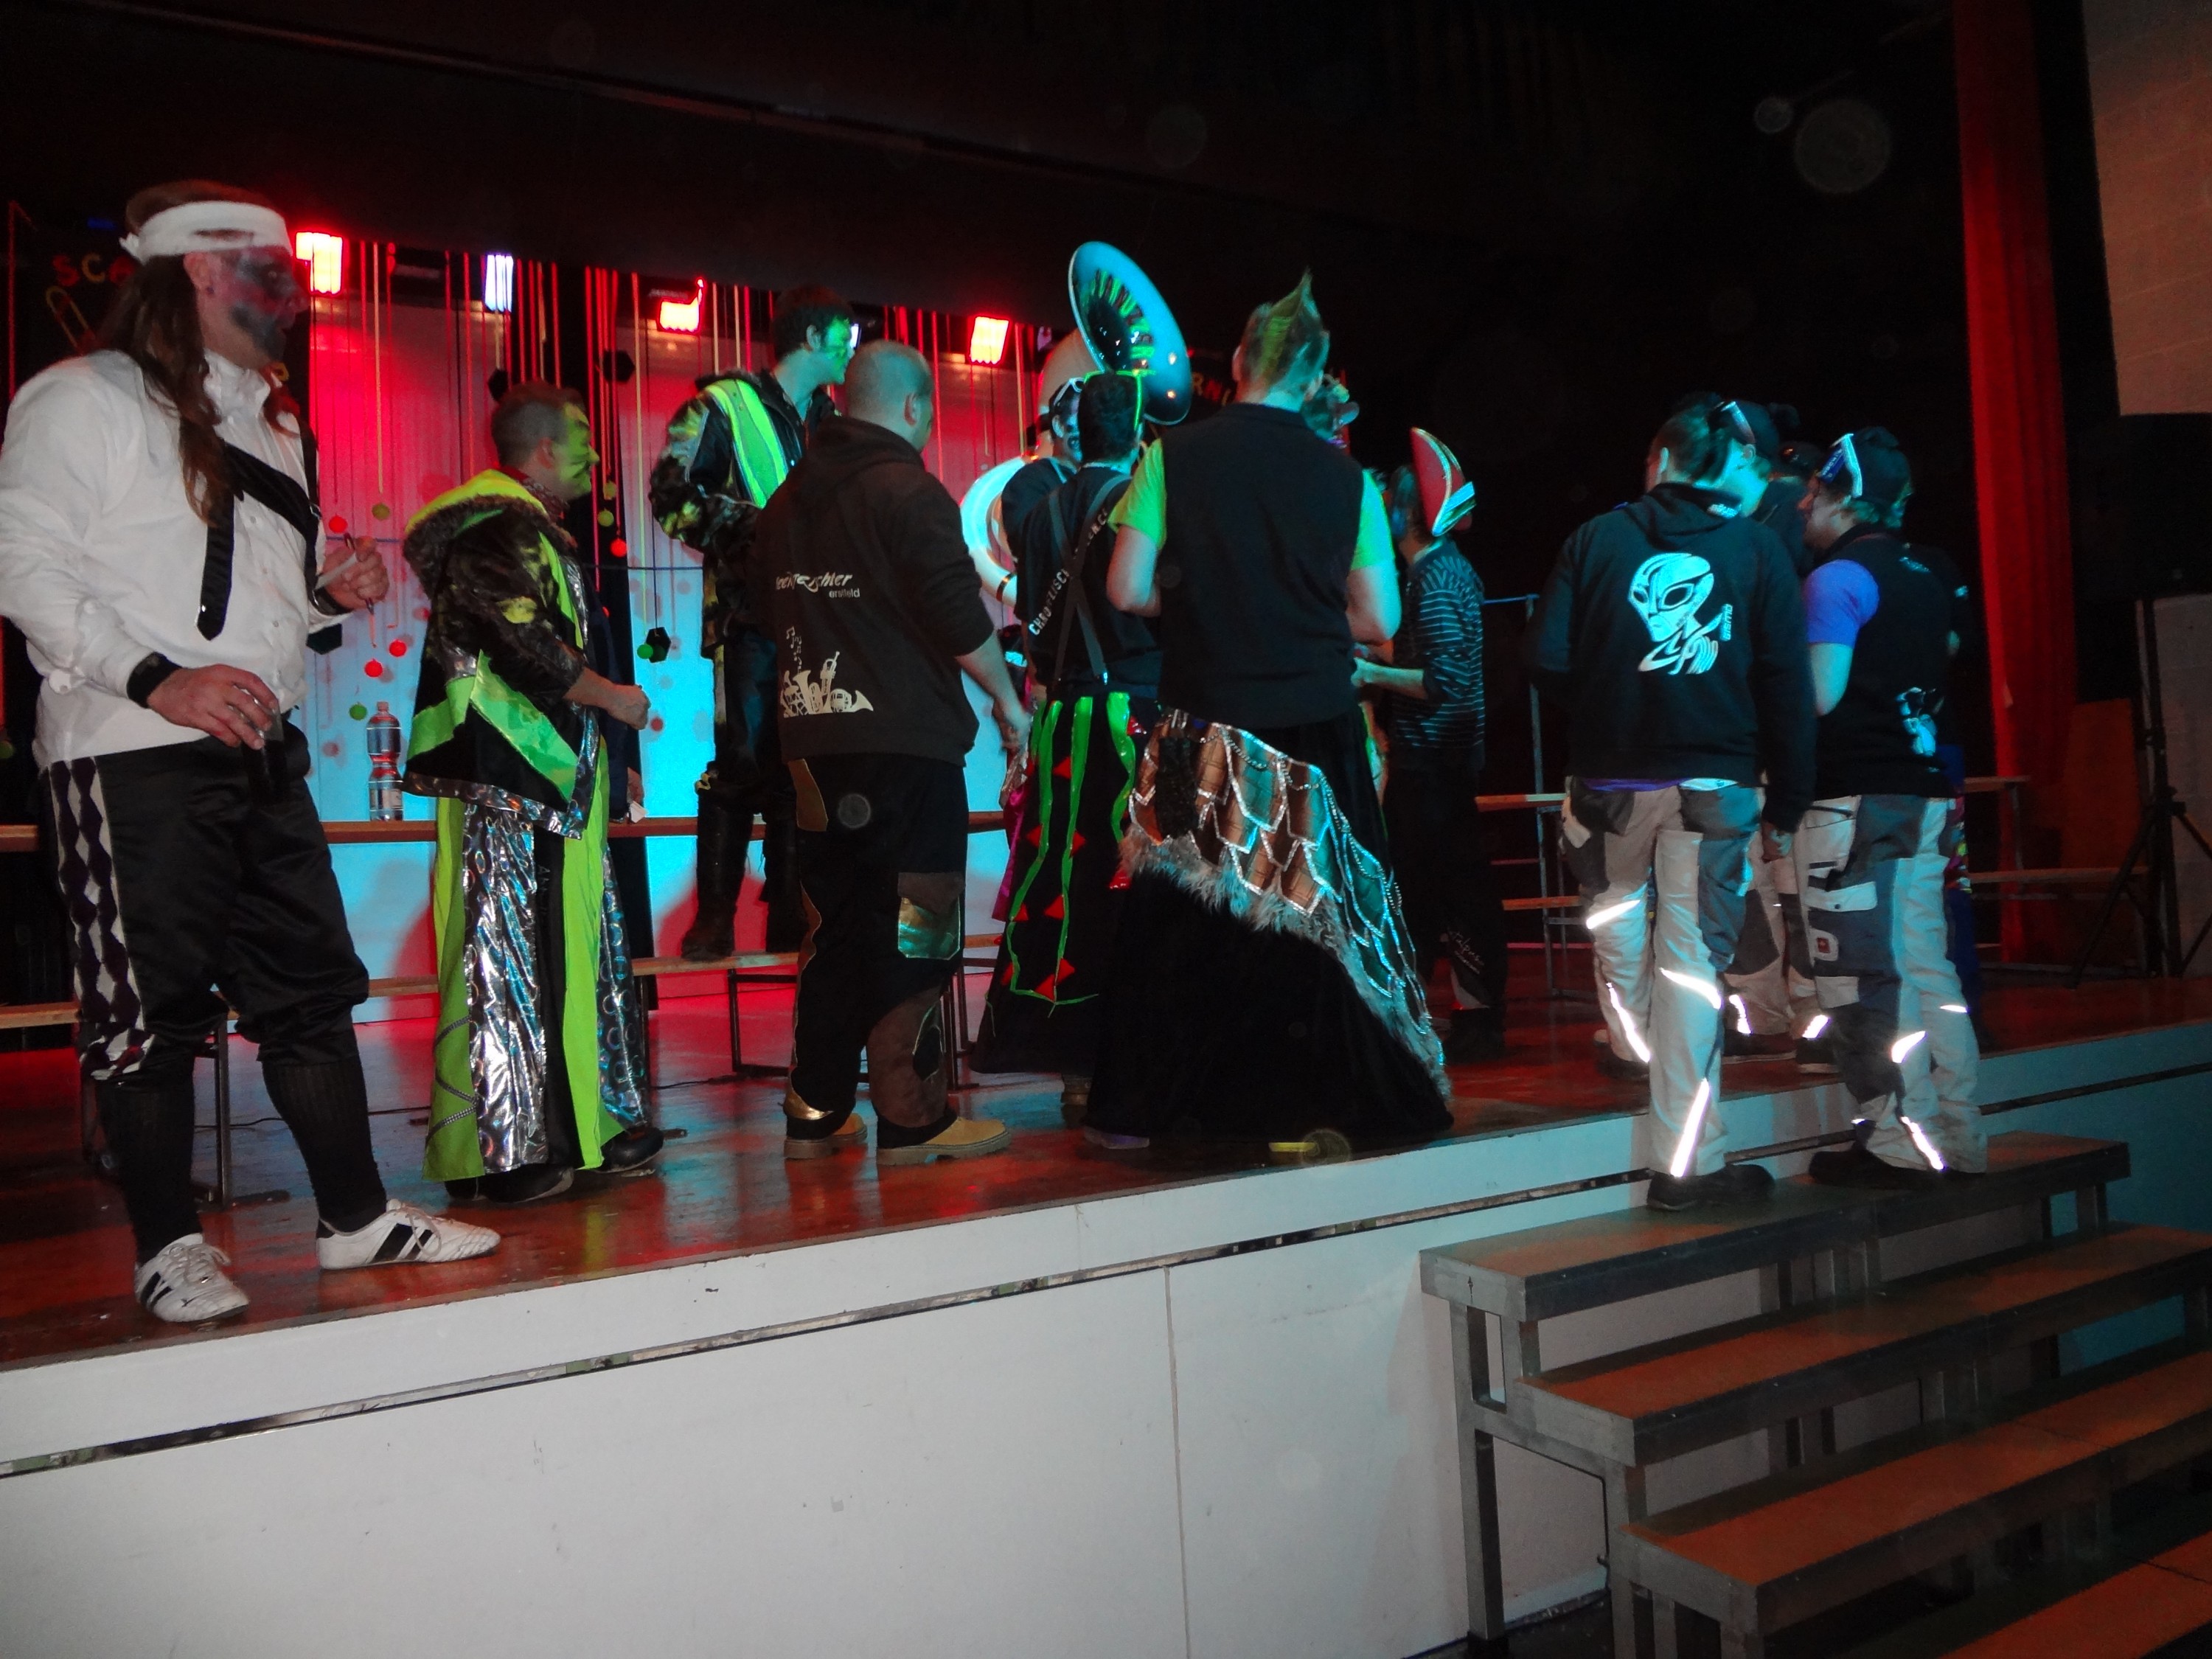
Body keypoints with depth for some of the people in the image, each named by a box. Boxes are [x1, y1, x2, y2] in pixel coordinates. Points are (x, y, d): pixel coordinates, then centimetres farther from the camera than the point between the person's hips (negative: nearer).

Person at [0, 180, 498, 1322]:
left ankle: (355, 1216, 17)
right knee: (150, 1008, 0)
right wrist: (155, 679, -19)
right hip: (132, 757, -7)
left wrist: (331, 590, 5)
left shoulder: (272, 424, 21)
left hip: (261, 752, 7)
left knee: (310, 987, 8)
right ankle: (169, 1249, 13)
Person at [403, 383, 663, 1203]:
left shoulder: (527, 529, 25)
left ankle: (577, 1129, 19)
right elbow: (519, 643, -22)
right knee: (508, 953, -8)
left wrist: (601, 754, 22)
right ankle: (498, 1152, -2)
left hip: (549, 780, 11)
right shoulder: (498, 527, -9)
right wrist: (610, 696, -10)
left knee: (564, 951, 11)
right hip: (508, 785, -11)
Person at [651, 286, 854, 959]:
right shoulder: (725, 404, 0)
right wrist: (752, 528, -16)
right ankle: (714, 918, -1)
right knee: (742, 758, -10)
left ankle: (790, 919, 11)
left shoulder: (830, 419, 20)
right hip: (749, 613, -6)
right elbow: (673, 494, -6)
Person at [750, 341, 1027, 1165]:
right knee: (913, 931, 0)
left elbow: (769, 605, 21)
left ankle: (815, 1114, 19)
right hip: (905, 740, -7)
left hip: (813, 740, 7)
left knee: (836, 927, 14)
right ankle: (911, 1120, 4)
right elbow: (960, 616, -15)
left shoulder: (788, 499, 14)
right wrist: (1006, 697, -3)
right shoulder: (909, 491, -10)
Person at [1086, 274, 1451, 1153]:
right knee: (1311, 913, 9)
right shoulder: (1345, 477, 0)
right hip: (1316, 724, 0)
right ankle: (1310, 1106, 15)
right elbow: (1379, 620, 1)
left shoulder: (1174, 454, -2)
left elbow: (1127, 589, -5)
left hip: (1205, 726, 0)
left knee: (1176, 913, 9)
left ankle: (1133, 1108, 17)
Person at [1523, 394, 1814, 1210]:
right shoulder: (1758, 547, 3)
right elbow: (1787, 684, 0)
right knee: (1693, 960, 1)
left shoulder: (1598, 537, 2)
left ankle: (1632, 1046, 46)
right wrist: (1787, 802, 4)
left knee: (1620, 914, 25)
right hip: (1714, 782, 0)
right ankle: (1688, 1160, 4)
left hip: (1612, 777, 0)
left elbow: (1545, 658, -5)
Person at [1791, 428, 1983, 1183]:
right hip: (1923, 788, 9)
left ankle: (1902, 1142, 2)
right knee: (1926, 967, 13)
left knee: (1863, 977, -3)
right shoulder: (1932, 573, 14)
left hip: (1855, 797, -9)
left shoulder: (1838, 578, -12)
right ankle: (1957, 1138, 19)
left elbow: (1821, 696, -18)